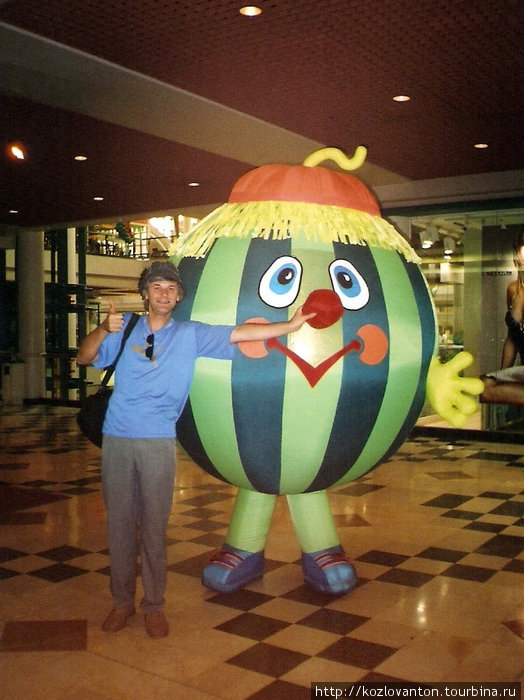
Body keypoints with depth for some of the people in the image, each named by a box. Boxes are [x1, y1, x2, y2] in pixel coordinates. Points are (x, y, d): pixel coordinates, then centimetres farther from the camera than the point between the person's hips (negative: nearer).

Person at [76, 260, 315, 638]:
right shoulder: (125, 328, 8)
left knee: (154, 525, 4)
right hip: (116, 438, 1)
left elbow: (240, 333, 2)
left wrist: (290, 325, -2)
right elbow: (84, 358, 3)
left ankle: (154, 606, 17)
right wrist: (104, 329, -15)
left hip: (158, 441, -1)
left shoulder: (191, 334, 5)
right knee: (119, 522, 8)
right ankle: (122, 602, 22)